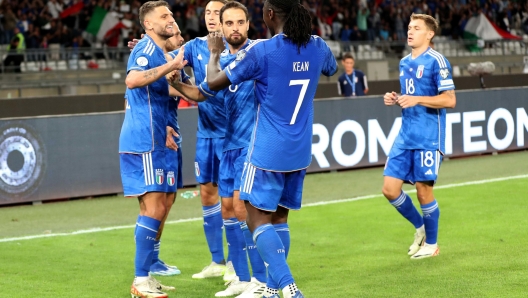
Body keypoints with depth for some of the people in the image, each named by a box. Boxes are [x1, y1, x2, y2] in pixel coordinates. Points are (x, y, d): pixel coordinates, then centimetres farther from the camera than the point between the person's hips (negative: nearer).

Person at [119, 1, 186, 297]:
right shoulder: (148, 48, -11)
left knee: (155, 207, 12)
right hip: (143, 143, -10)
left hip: (151, 142, 10)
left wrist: (162, 128, 23)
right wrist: (171, 66, -33)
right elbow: (132, 80, -32)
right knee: (154, 208, -10)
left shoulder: (155, 51, 19)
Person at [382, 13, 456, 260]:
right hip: (405, 136, 7)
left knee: (423, 191, -1)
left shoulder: (436, 61, -10)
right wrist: (395, 99, 4)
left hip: (428, 138, -7)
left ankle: (431, 244, 19)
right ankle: (419, 227, 25)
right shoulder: (404, 63, 13)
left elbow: (450, 100, -15)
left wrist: (416, 100, -22)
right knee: (390, 189, 1)